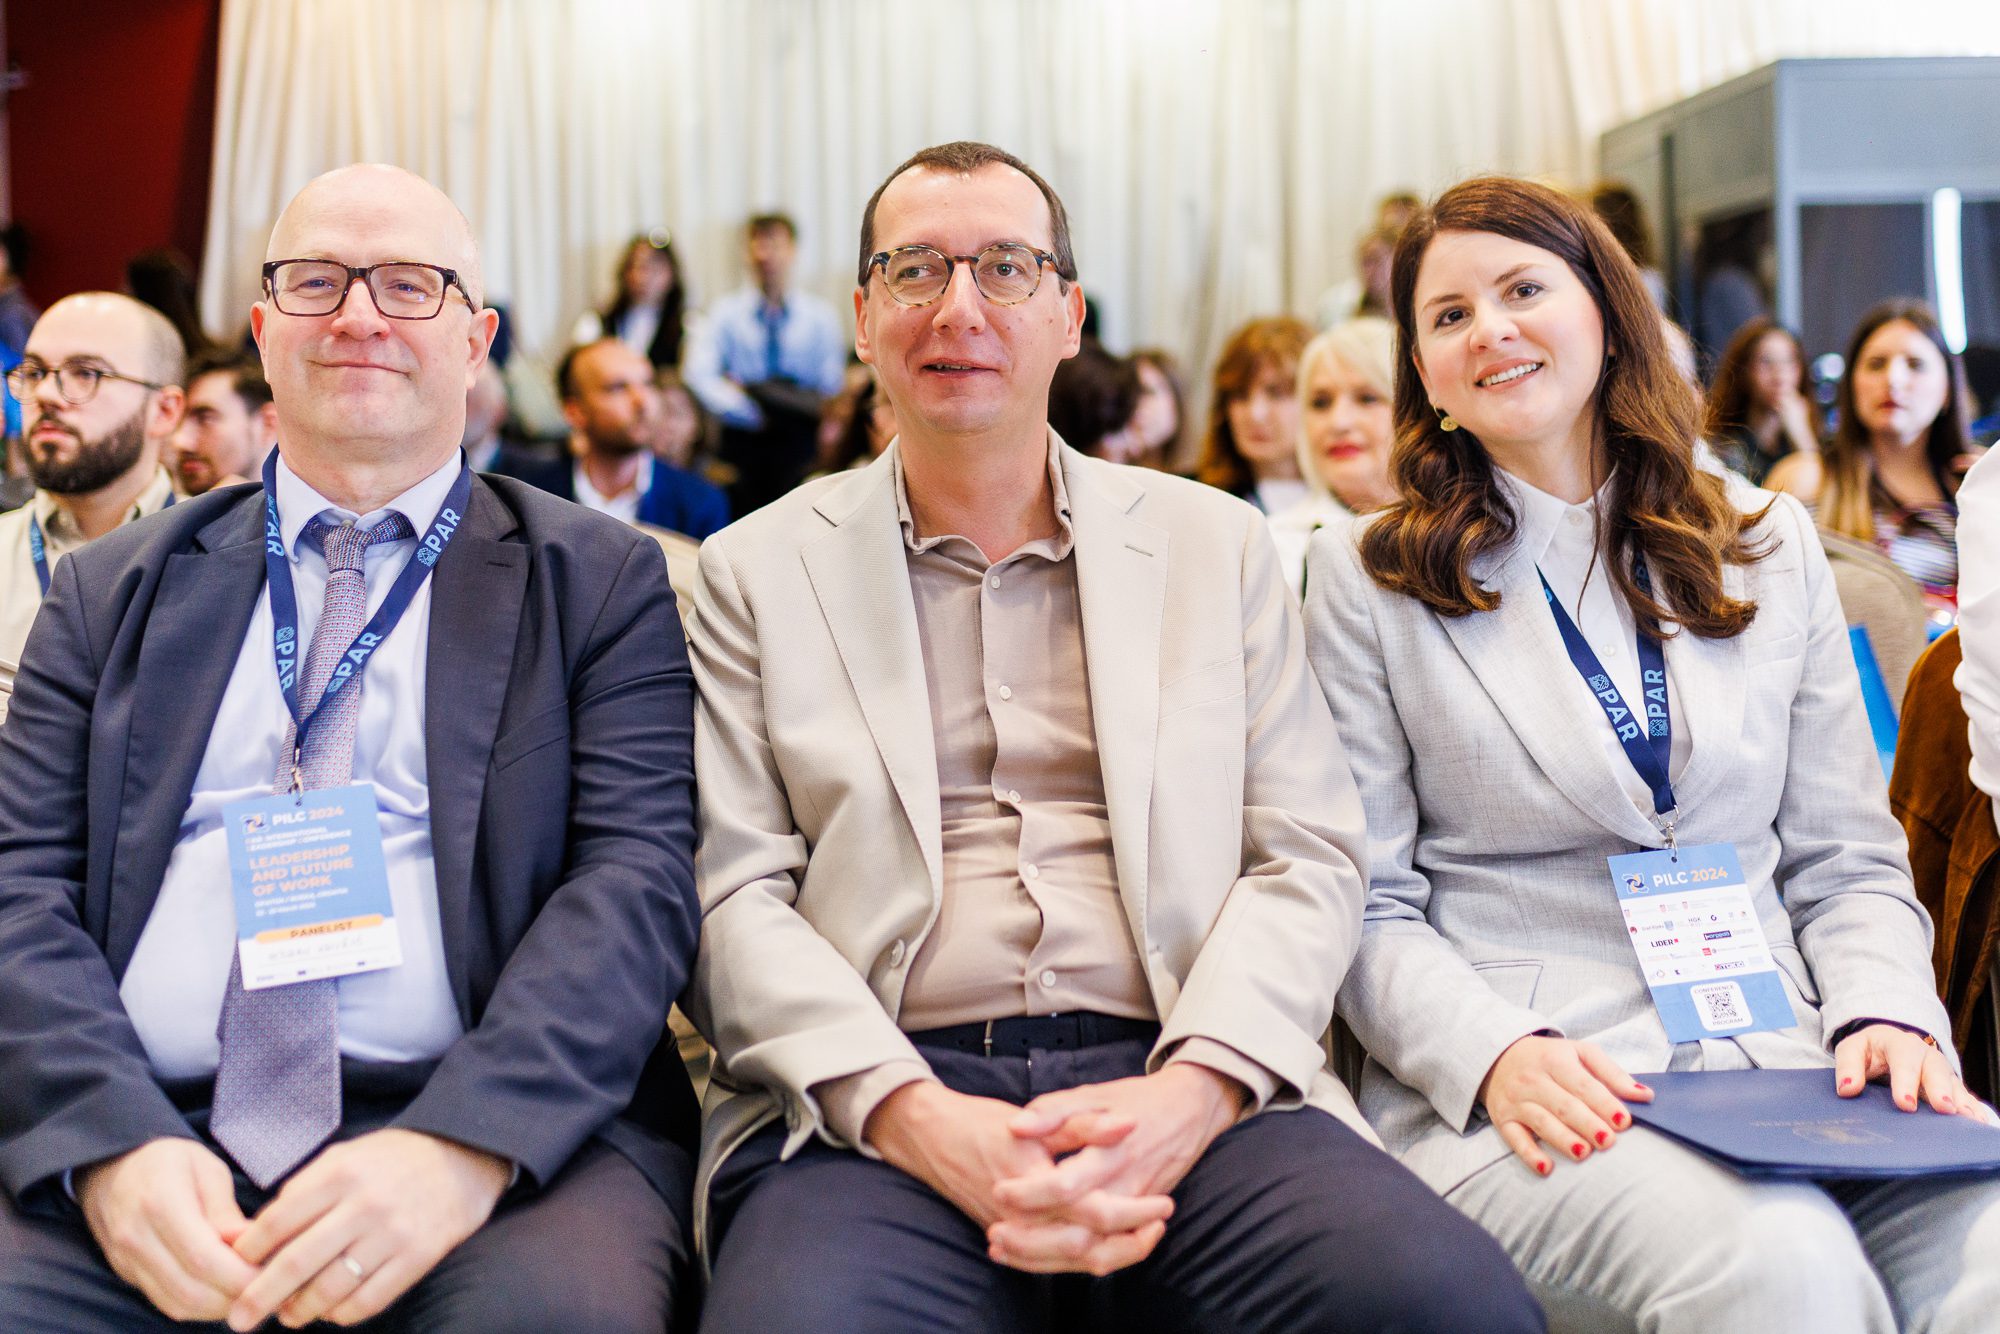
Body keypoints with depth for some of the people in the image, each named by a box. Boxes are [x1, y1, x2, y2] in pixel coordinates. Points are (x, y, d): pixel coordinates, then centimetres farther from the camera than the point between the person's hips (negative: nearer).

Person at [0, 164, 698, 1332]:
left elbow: (638, 875, -1)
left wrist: (465, 1143, -18)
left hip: (506, 1135, -1)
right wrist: (113, 1138, -12)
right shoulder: (114, 590, 18)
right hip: (150, 1137, 2)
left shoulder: (602, 581, 11)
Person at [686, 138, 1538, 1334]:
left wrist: (1193, 1090, -10)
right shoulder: (758, 572, 14)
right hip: (878, 1102, -2)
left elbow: (1307, 859, 10)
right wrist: (917, 1120, -13)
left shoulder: (1216, 543, 17)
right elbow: (733, 897, 4)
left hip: (1181, 1076, 2)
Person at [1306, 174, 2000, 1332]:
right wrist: (1495, 1052, -16)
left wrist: (1888, 1016, -4)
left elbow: (1847, 862, 16)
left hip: (1787, 1062, 3)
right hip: (1516, 1093, -3)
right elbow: (1368, 908, 3)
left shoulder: (1772, 547, 17)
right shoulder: (1369, 577, 8)